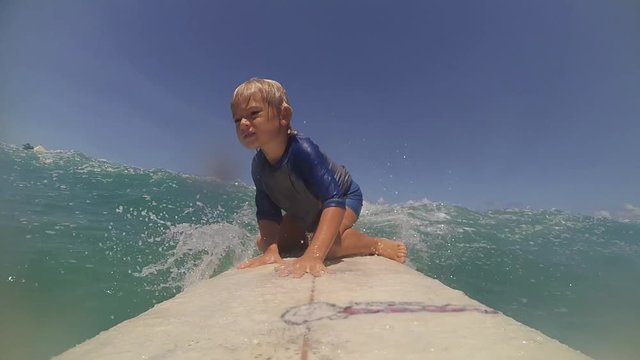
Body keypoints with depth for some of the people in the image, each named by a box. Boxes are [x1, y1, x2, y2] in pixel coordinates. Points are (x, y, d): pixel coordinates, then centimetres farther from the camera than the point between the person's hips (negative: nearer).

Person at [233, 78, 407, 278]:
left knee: (328, 241, -34)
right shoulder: (258, 165, -20)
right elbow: (268, 214, -17)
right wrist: (271, 250, -35)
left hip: (344, 196, -6)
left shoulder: (302, 149, -39)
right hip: (305, 210, 6)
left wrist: (312, 256, -56)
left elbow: (334, 200, -47)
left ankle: (377, 245, -6)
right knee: (263, 244, 4)